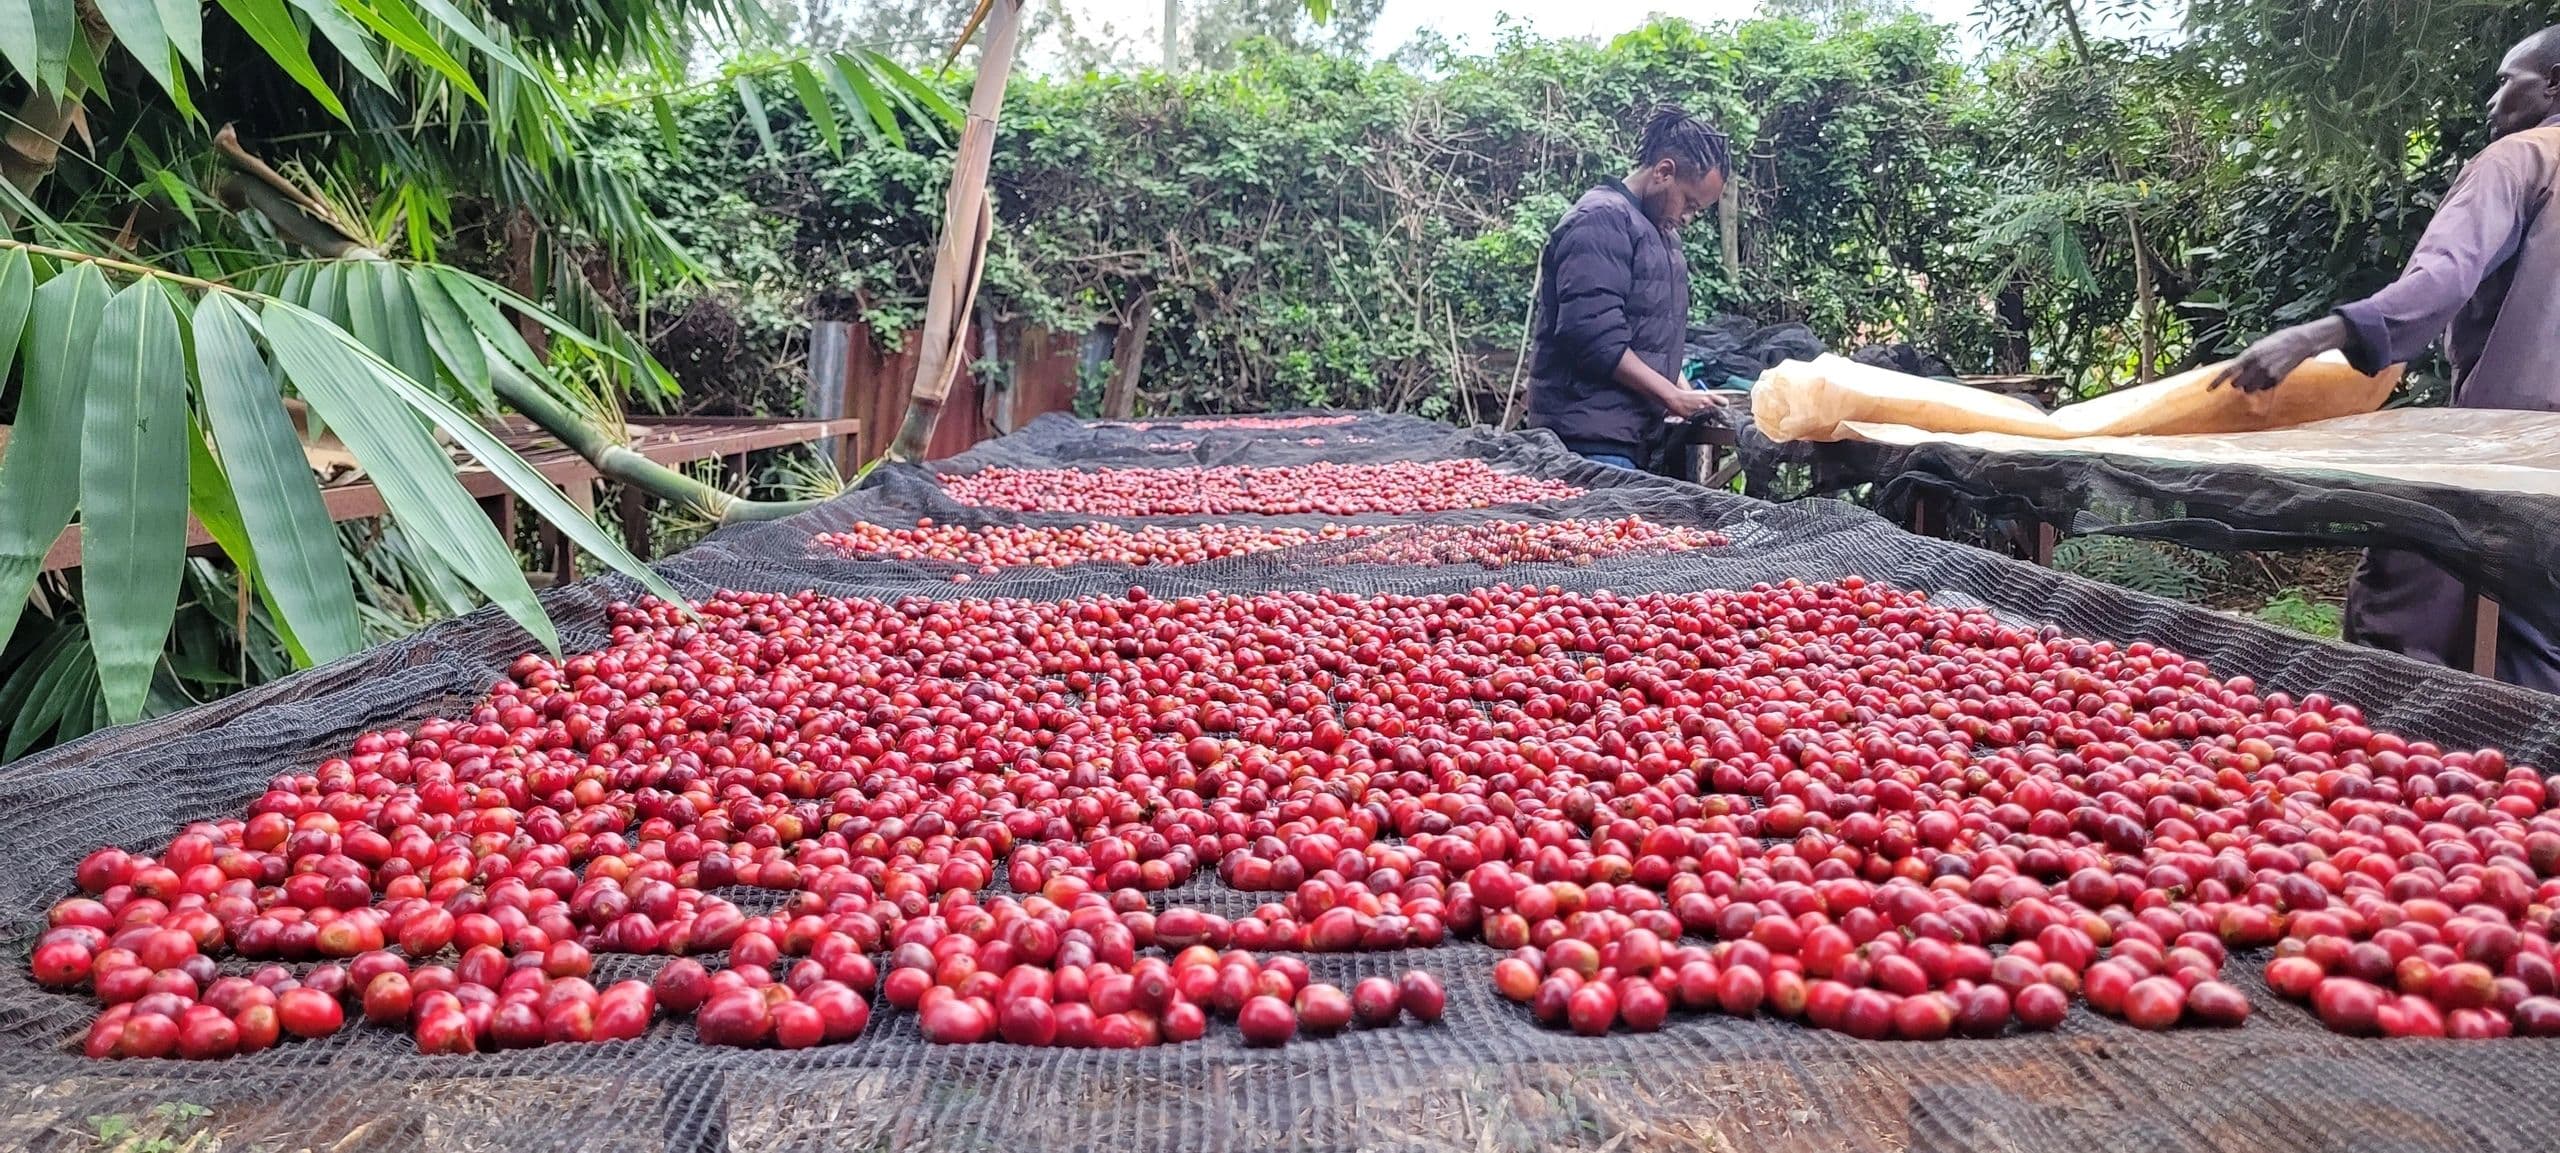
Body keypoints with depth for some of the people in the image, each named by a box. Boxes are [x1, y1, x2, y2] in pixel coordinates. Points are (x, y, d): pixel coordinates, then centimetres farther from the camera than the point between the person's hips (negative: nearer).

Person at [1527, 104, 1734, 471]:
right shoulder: (1601, 220, -10)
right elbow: (1597, 339, -20)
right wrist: (1674, 398, -14)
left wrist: (1685, 395, 12)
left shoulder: (1662, 233, 21)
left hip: (1631, 433, 9)